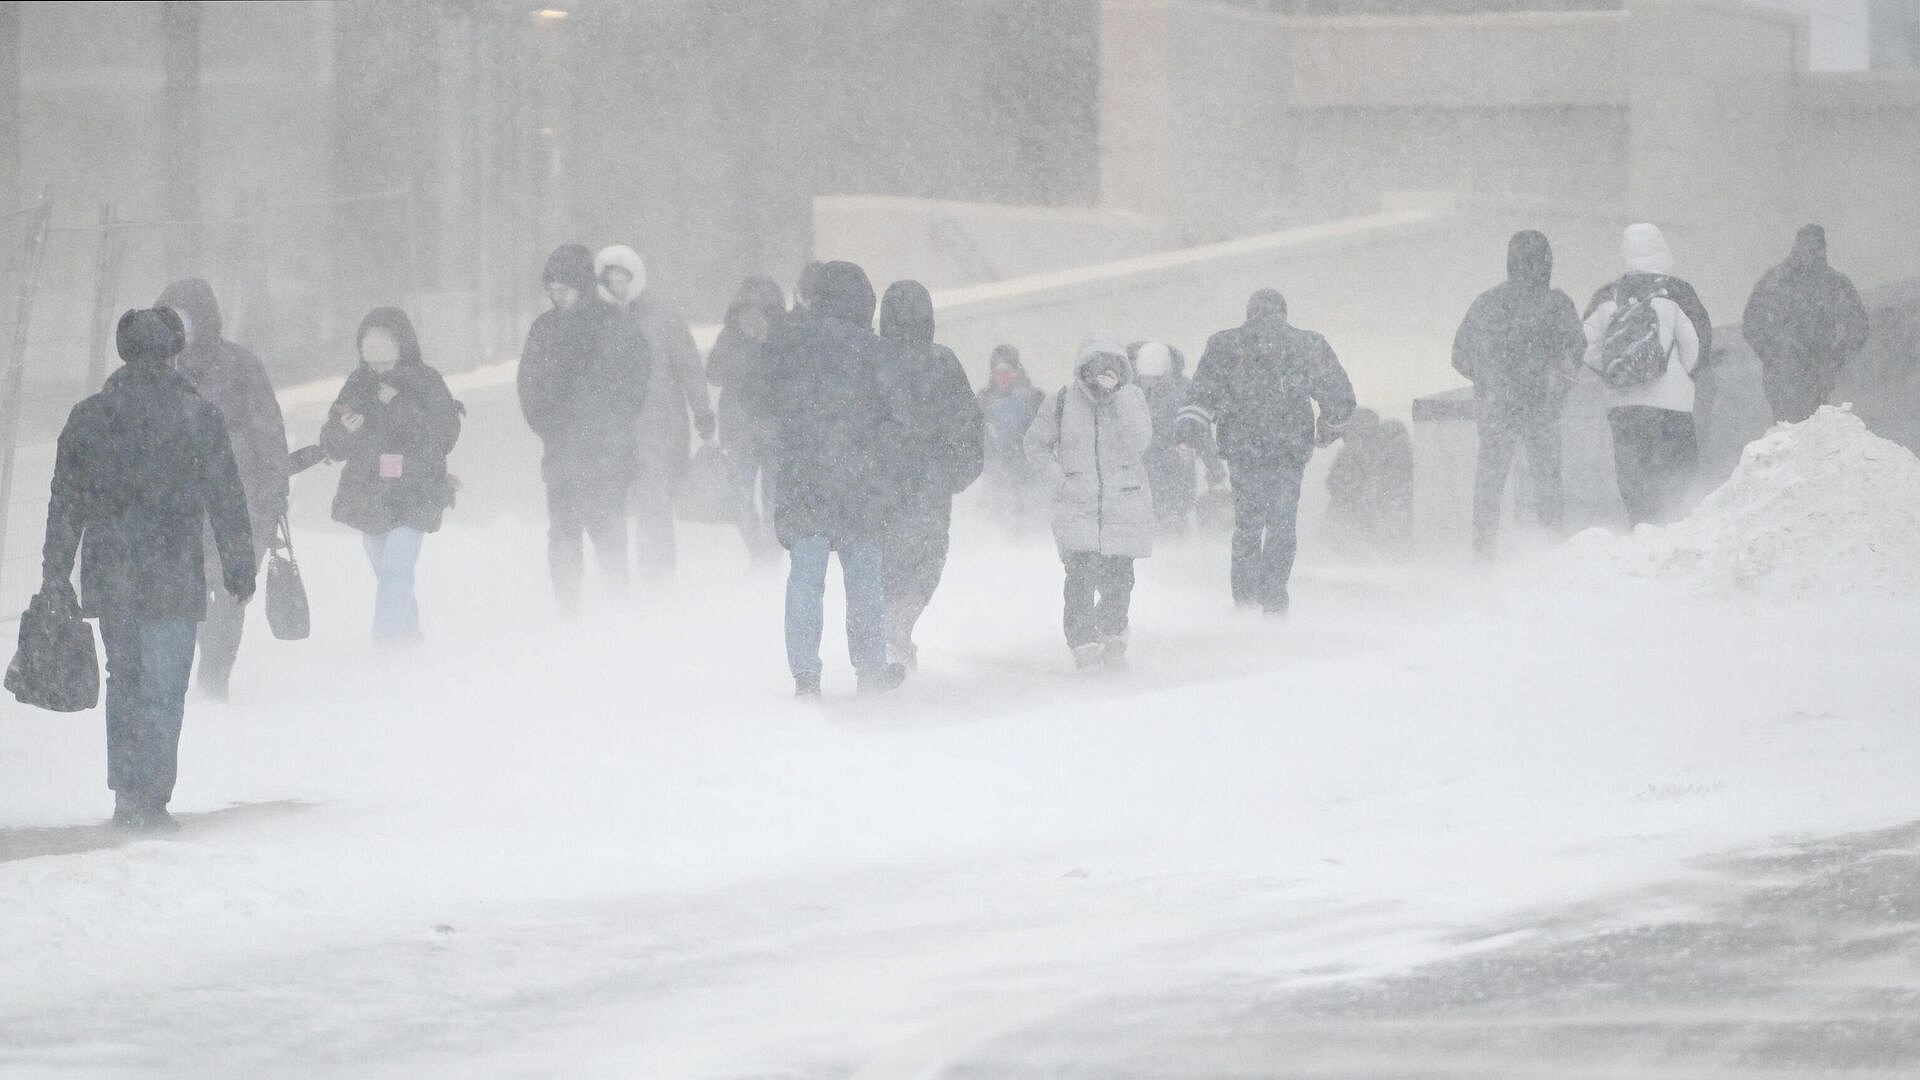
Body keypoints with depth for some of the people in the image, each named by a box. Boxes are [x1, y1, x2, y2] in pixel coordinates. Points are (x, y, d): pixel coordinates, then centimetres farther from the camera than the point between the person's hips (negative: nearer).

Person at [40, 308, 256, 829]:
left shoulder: (87, 417, 3)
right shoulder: (199, 416, -5)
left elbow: (64, 505, 5)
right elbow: (227, 500, -2)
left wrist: (55, 576, 10)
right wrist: (240, 570, 7)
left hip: (108, 576, 3)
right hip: (173, 579, -3)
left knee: (124, 681, 16)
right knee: (163, 688, 1)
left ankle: (126, 793, 16)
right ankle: (150, 798, -4)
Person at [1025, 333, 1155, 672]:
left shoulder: (1131, 398, 1)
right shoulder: (1064, 402, 0)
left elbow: (1139, 441, -15)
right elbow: (1036, 443, 12)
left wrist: (1118, 395, -18)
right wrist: (1057, 478, 0)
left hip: (1124, 507, 1)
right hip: (1077, 508, -1)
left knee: (1119, 578, 2)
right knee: (1081, 578, -11)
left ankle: (1112, 637, 24)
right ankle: (1083, 645, -2)